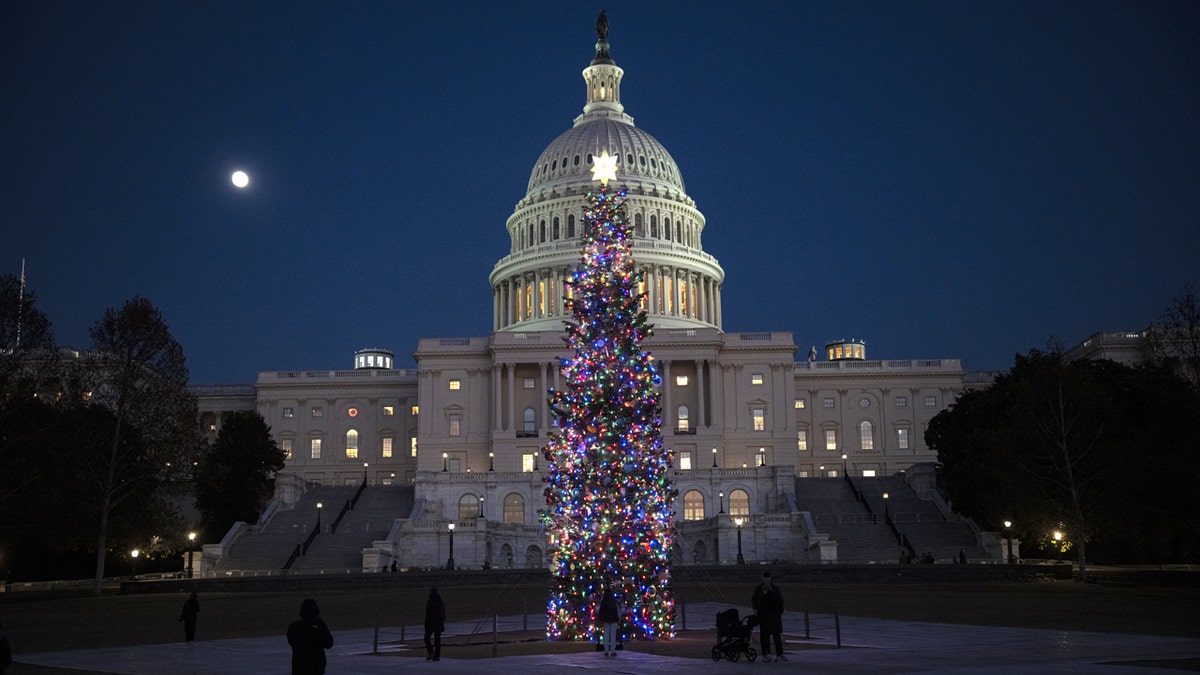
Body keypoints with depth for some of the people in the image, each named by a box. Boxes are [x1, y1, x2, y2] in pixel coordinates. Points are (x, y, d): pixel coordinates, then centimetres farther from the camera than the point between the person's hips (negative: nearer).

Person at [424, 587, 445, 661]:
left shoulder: (430, 602, -11)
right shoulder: (441, 602, 8)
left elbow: (427, 615, -12)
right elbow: (444, 614, 12)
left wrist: (426, 626, -8)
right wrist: (442, 624, 20)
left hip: (431, 624, -5)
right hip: (439, 624, 5)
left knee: (427, 638, 7)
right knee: (437, 640, 8)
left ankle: (431, 652, -10)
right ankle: (437, 656, 4)